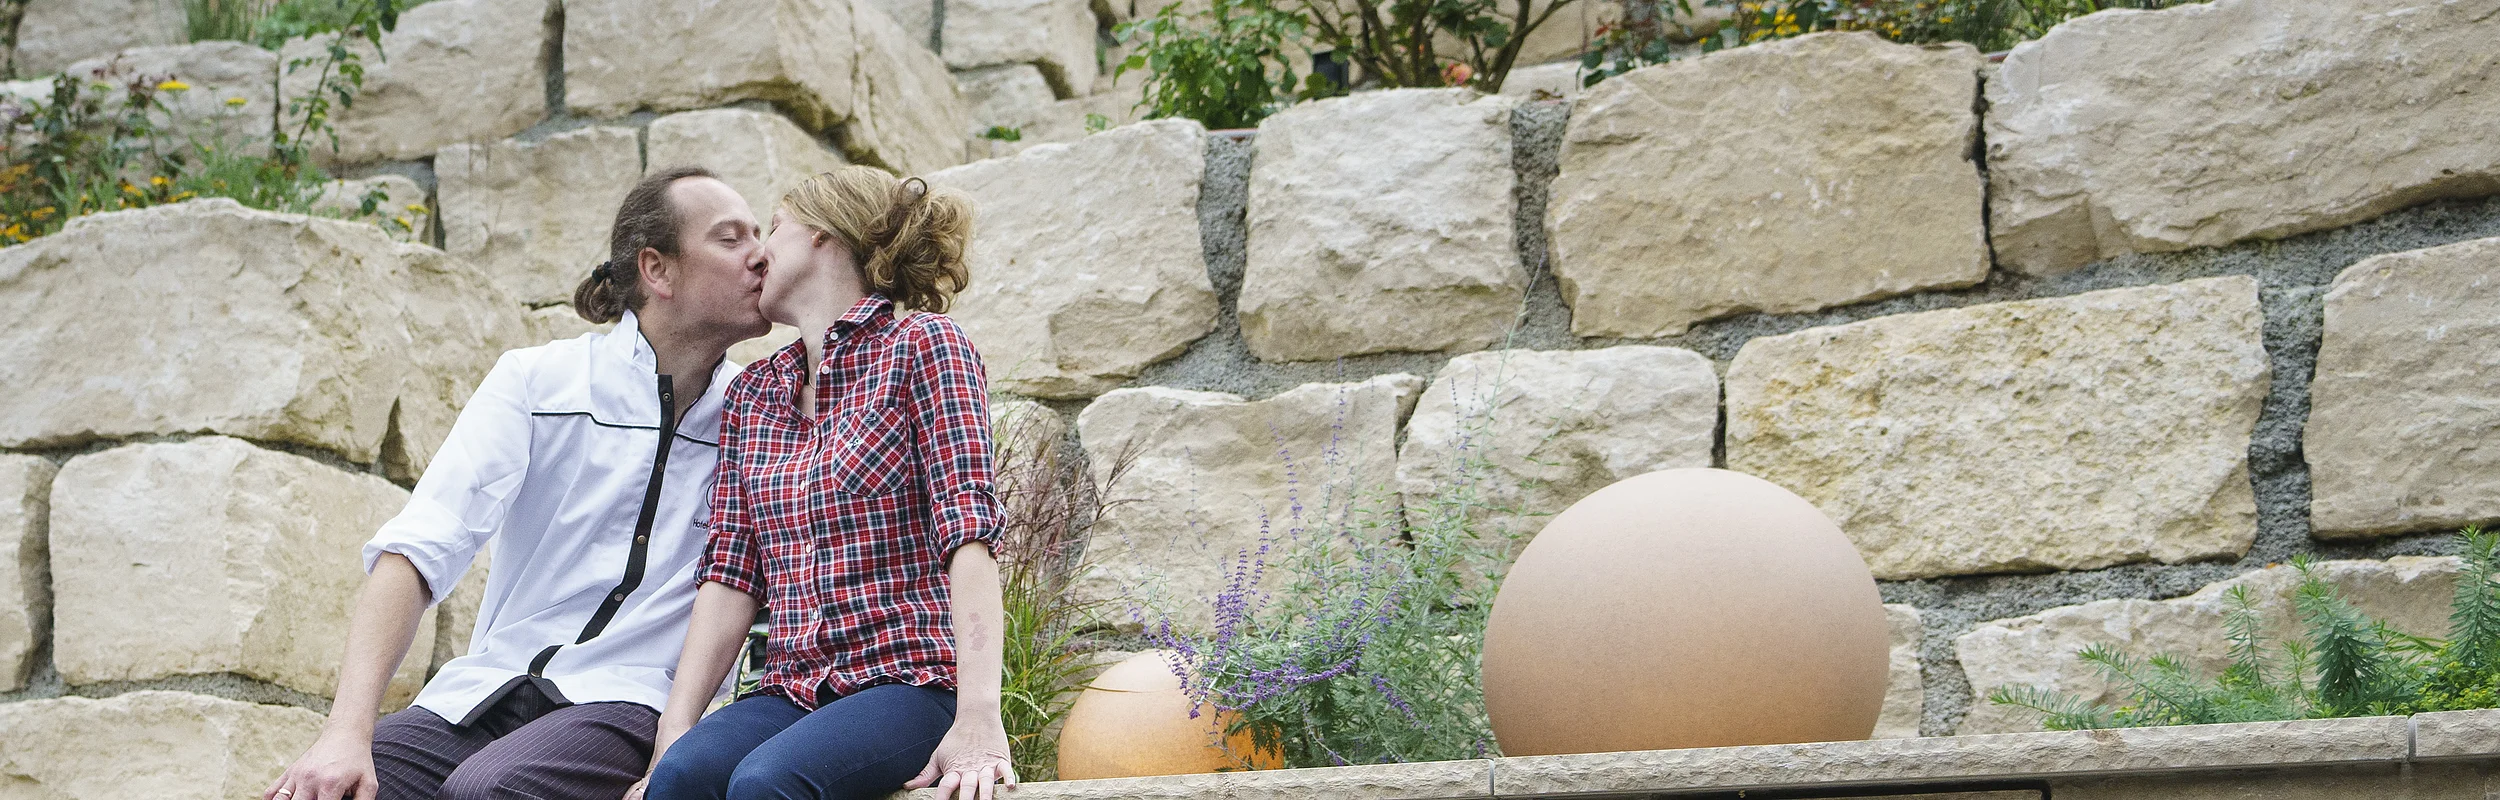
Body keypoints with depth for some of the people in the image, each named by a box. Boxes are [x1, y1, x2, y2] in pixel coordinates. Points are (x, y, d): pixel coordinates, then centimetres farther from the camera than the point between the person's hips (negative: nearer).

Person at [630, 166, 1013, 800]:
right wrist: (674, 727, -5)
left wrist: (978, 720, -22)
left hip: (910, 681, -4)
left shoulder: (921, 344, 0)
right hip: (793, 692, 4)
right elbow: (731, 573, 10)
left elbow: (969, 532, -12)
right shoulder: (751, 395, 18)